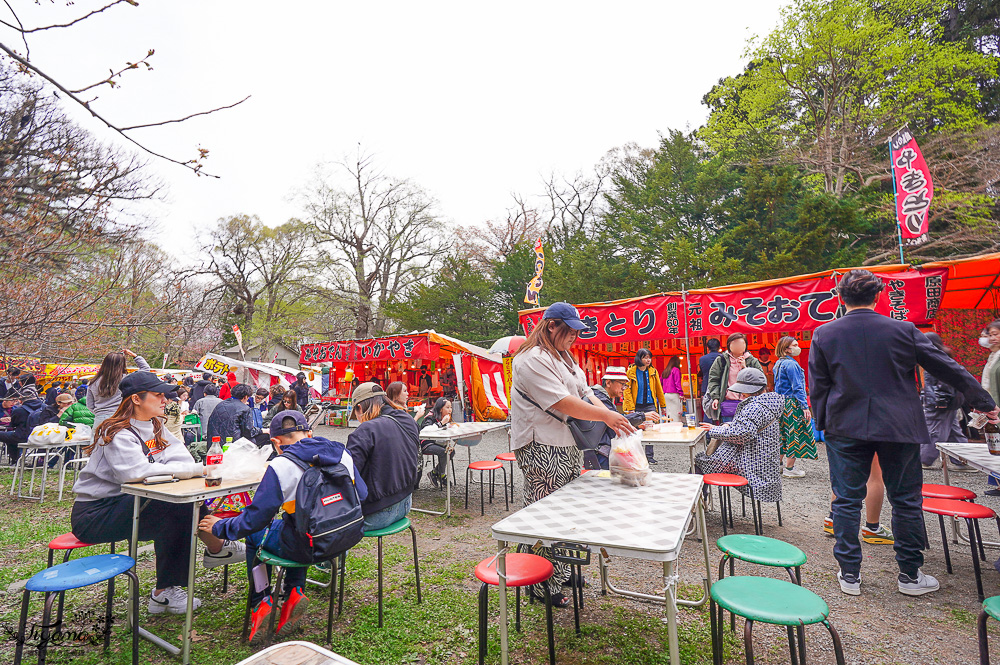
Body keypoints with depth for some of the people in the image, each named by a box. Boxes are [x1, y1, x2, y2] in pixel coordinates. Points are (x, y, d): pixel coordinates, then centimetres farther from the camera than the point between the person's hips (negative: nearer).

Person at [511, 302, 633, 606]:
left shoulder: (563, 357, 17)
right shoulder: (533, 359, -16)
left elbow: (585, 393, 14)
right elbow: (561, 402, -23)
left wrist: (610, 415, -1)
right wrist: (605, 415, -21)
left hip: (567, 446, 10)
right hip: (542, 451, -10)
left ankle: (561, 573, 33)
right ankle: (544, 587, 14)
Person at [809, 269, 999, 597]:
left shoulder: (823, 335, -5)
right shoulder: (904, 330, -3)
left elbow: (817, 387, -1)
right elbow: (947, 368, 5)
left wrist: (824, 424, 10)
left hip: (846, 428, -1)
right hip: (899, 428, 1)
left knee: (847, 500, 7)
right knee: (906, 500, 14)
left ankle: (849, 574, 14)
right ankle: (910, 575, 25)